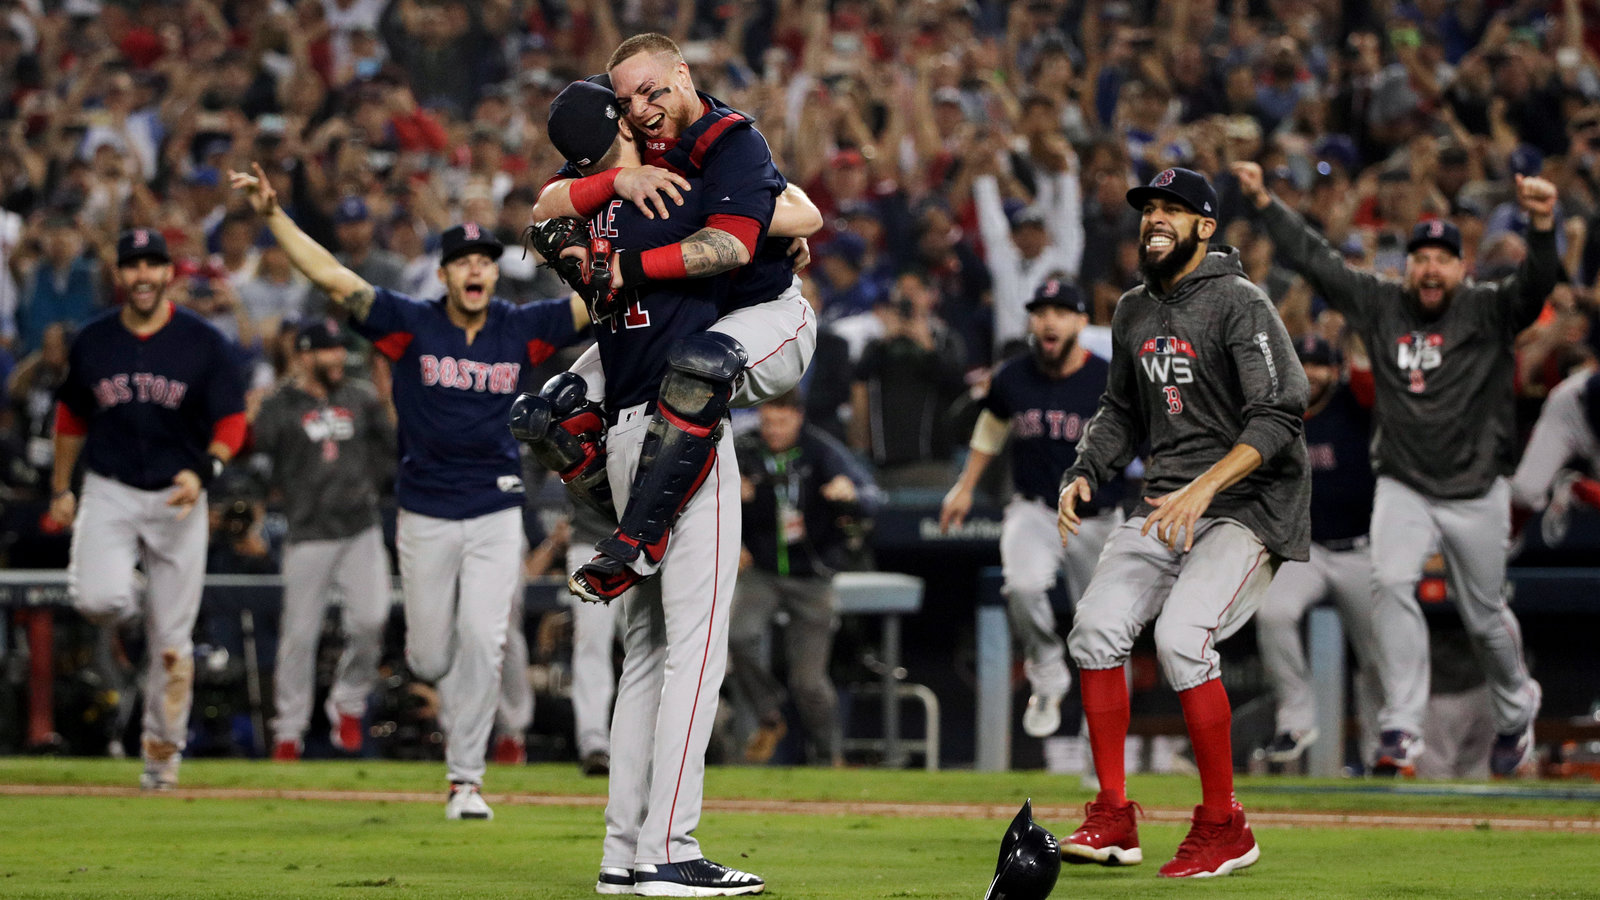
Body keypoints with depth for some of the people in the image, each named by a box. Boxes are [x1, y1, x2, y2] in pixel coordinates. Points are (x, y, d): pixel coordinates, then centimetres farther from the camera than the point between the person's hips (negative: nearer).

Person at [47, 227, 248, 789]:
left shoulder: (204, 343, -4)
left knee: (171, 640, 1)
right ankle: (127, 593, 12)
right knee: (99, 601, -25)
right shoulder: (93, 342, 3)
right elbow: (71, 416, 17)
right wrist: (61, 489, 18)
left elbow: (232, 420, -5)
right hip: (108, 491, 1)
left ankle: (162, 750, 17)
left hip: (178, 497, -1)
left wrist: (204, 471, -23)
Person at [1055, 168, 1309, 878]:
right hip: (1166, 502, 7)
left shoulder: (1239, 305, -11)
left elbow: (1278, 419, -21)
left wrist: (1203, 488, -31)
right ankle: (1114, 819, -3)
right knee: (1097, 624, -12)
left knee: (1180, 635, -25)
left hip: (1250, 503, -7)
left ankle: (1223, 829, -13)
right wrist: (1083, 473, 7)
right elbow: (1121, 411, 26)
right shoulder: (1133, 312, 13)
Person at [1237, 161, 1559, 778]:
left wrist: (1543, 223, -41)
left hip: (1477, 494, -1)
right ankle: (1402, 732, -24)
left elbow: (1535, 284, -23)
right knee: (1392, 583, -23)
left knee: (1484, 617, 9)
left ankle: (1516, 712, 39)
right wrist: (1262, 201, -2)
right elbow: (1312, 258, 4)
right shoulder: (1380, 305, 3)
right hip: (1403, 489, 1)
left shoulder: (1488, 311, -5)